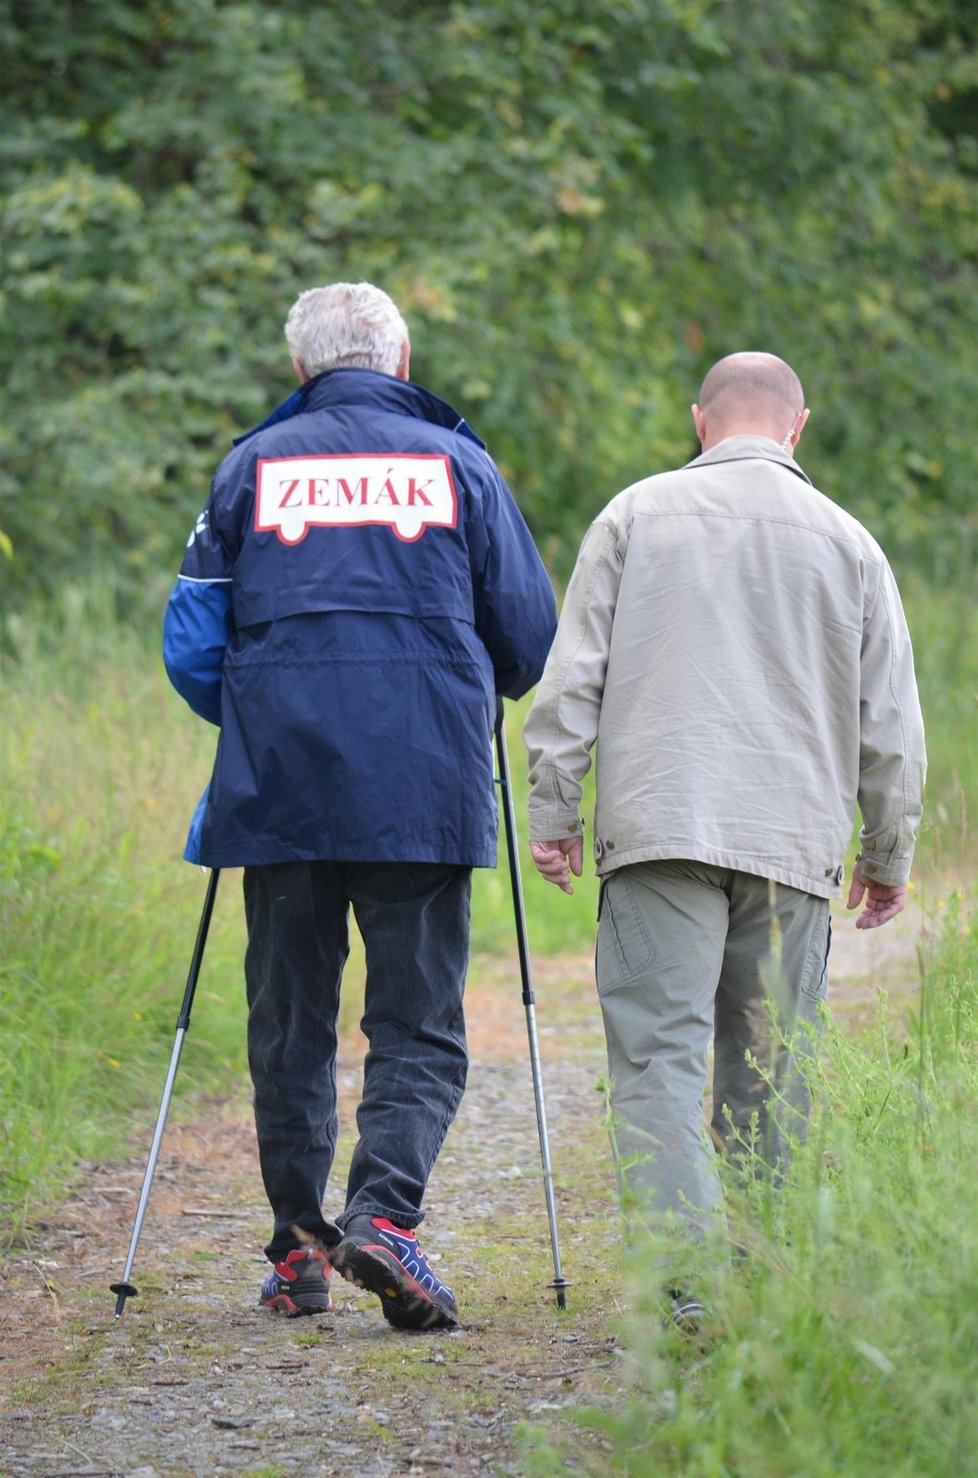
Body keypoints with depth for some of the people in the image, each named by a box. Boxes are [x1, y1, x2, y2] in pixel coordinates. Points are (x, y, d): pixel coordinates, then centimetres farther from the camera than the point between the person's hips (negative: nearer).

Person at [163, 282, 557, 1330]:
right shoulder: (456, 462, 6)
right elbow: (531, 634, 7)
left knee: (289, 1026, 11)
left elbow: (194, 637, 7)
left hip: (279, 788, 1)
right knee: (418, 1026, 2)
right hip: (426, 788, -1)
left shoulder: (251, 467, 8)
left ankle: (298, 1248, 11)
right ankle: (383, 1213, -19)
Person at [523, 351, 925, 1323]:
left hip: (659, 834, -2)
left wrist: (553, 813, 7)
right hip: (795, 843, 2)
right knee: (773, 1077, 8)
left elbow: (571, 678, 3)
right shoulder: (846, 543, 11)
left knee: (658, 1053, -7)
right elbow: (890, 725, 12)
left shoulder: (636, 516, 7)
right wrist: (889, 855, 21)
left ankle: (691, 1268, -22)